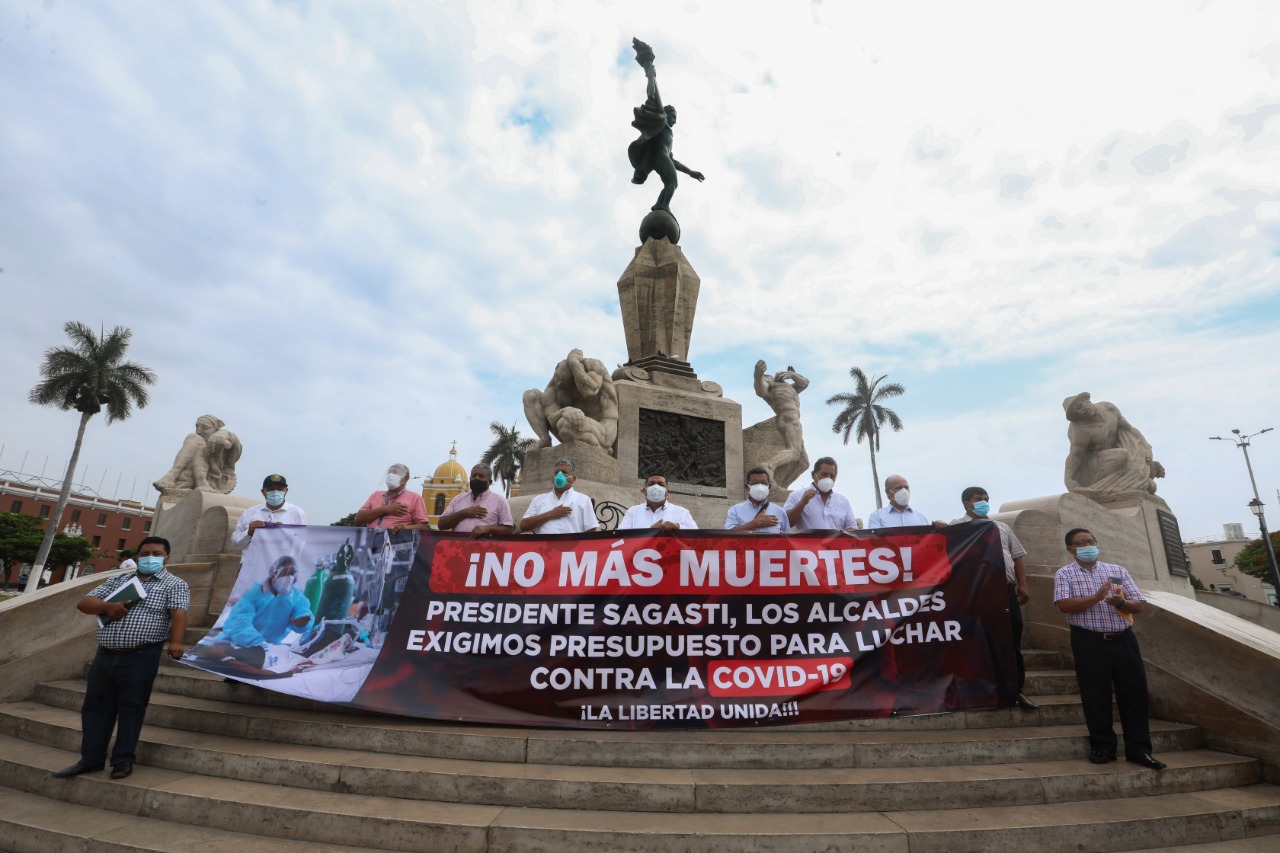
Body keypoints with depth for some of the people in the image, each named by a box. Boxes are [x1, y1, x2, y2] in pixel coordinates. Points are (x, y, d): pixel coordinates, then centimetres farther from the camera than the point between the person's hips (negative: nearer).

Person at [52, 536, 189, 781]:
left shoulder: (174, 584, -2)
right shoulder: (118, 581, 16)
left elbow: (178, 614, -14)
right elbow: (84, 603, 13)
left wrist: (175, 642, -29)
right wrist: (108, 606, -8)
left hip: (140, 657, -5)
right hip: (105, 656, 6)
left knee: (131, 708, 2)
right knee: (96, 706, 12)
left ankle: (123, 760, 13)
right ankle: (91, 759, 24)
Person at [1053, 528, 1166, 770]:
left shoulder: (1118, 570, 11)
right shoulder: (1065, 574, 1)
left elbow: (1139, 604, 7)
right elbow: (1064, 604, -14)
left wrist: (1122, 602, -15)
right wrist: (1096, 597, -21)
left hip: (1124, 639, 3)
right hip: (1089, 642, -3)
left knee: (1134, 693, 4)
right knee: (1096, 697, 3)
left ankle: (1138, 749, 16)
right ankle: (1103, 747, 15)